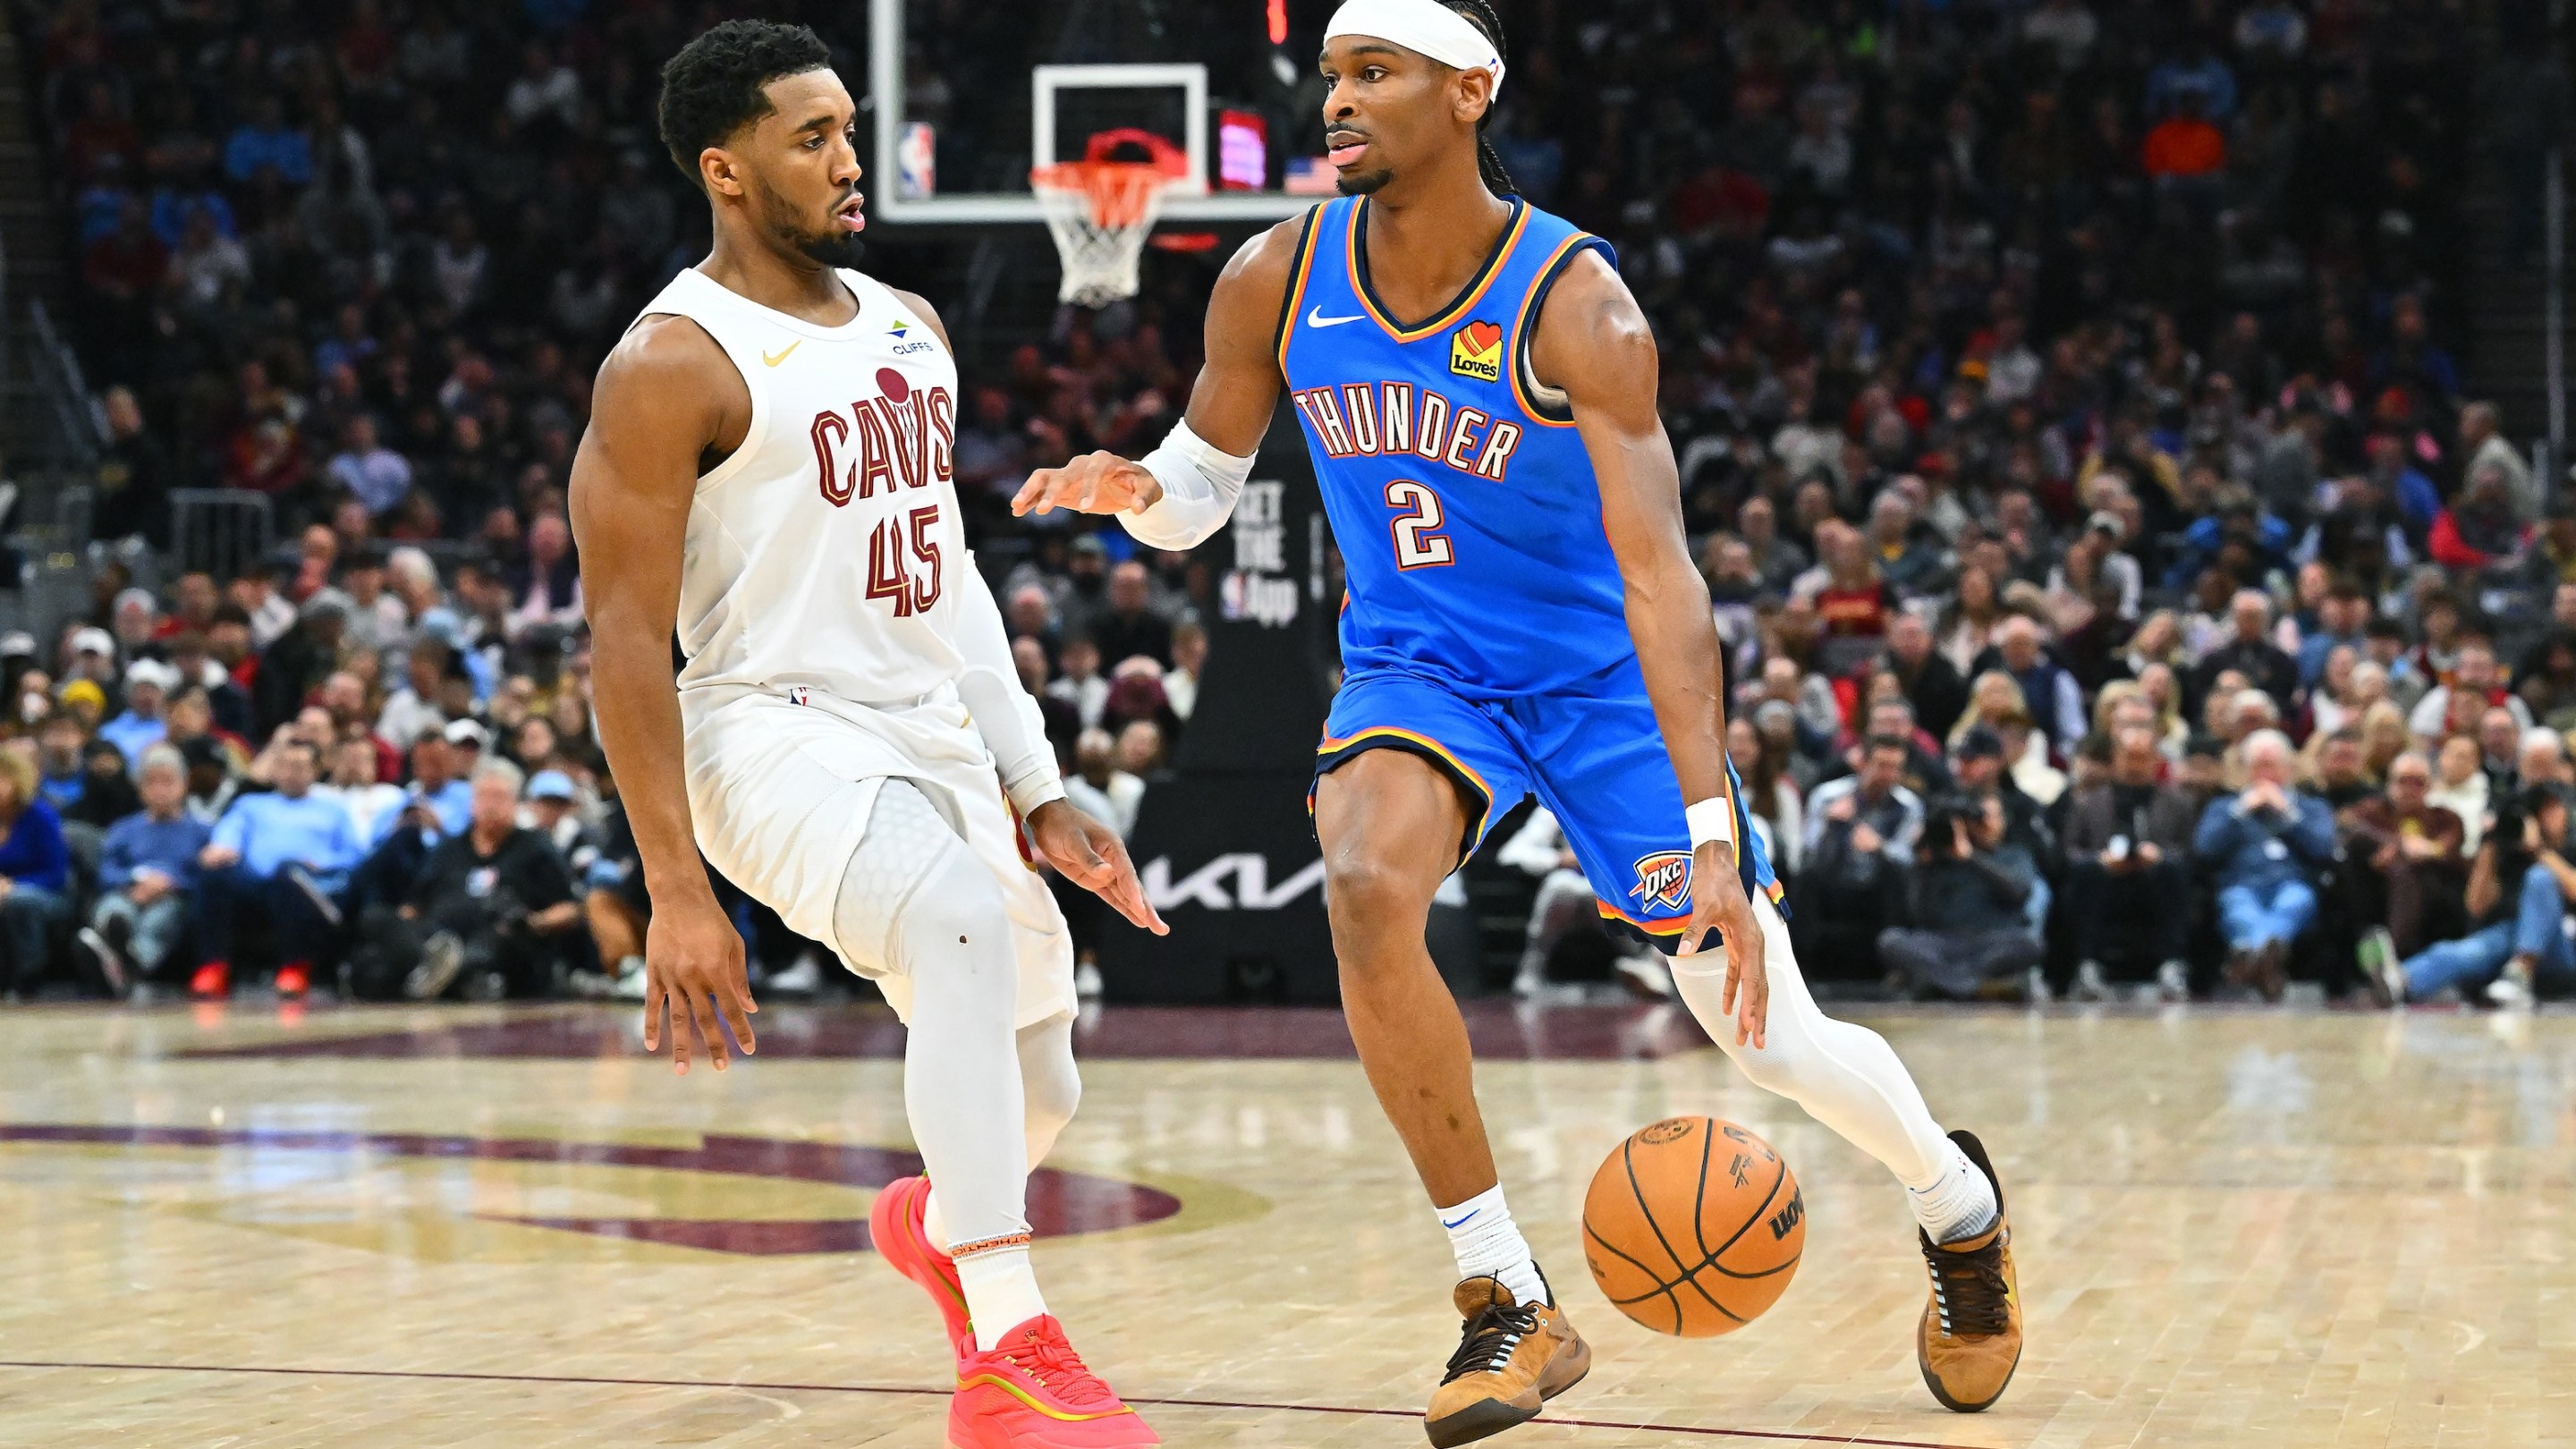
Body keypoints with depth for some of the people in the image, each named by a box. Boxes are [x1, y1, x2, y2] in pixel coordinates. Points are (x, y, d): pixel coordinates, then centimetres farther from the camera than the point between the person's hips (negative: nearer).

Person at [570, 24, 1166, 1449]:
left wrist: (1041, 794, 15)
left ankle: (932, 1220, 49)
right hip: (783, 736, -8)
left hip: (939, 741, 8)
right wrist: (675, 892, -19)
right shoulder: (672, 365, -11)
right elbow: (624, 637, -14)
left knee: (1035, 1096, 12)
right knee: (968, 928, -36)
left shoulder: (908, 329, 12)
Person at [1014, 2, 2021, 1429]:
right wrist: (1131, 488, -23)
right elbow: (1201, 486, 4)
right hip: (1416, 664, 3)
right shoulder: (1274, 282, -12)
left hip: (1599, 675, -2)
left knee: (1770, 1034, -1)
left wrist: (1712, 835, -40)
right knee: (1366, 889, -31)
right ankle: (1510, 1307, -18)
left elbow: (1659, 576, -31)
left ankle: (1955, 1198, 35)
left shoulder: (1576, 307, -25)